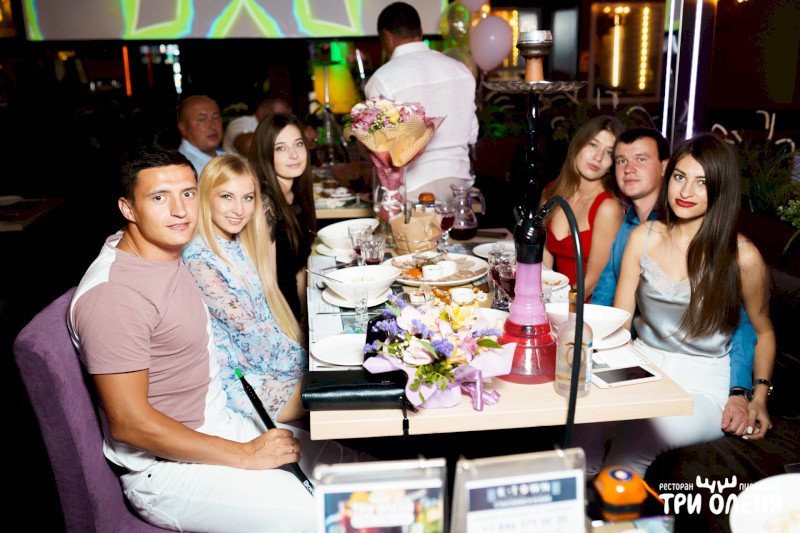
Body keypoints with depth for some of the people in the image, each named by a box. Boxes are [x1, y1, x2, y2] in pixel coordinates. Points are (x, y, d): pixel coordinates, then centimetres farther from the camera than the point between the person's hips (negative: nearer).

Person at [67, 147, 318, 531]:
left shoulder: (168, 251, 3)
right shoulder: (112, 293, -24)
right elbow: (129, 422, -23)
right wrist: (245, 455, -19)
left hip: (221, 424, 9)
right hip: (166, 470, -9)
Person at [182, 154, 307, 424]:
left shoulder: (242, 244, 5)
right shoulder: (199, 260, -20)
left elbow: (271, 299, 8)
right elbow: (249, 327, -20)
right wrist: (306, 358, -14)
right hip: (237, 380, -7)